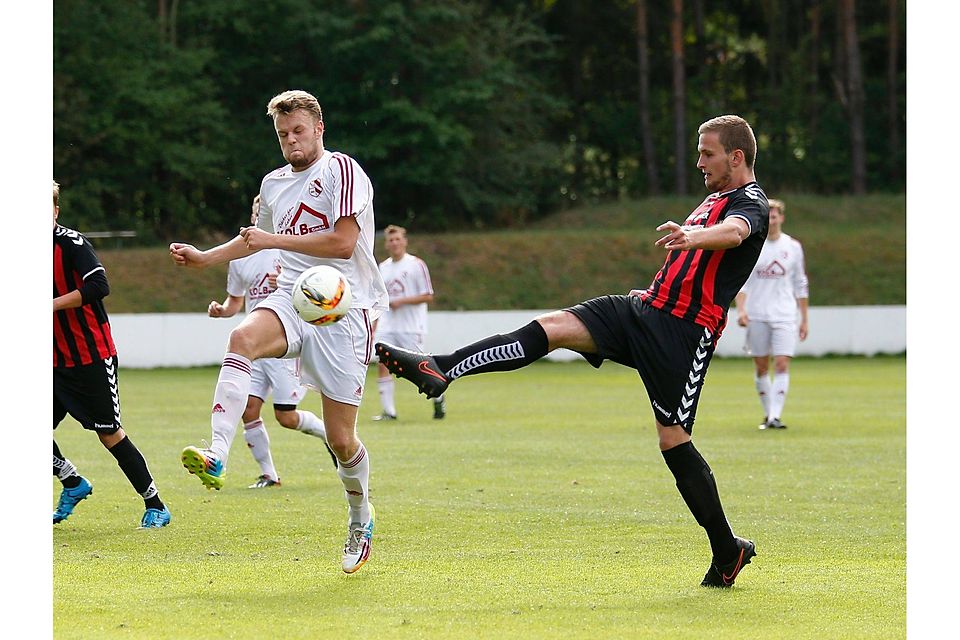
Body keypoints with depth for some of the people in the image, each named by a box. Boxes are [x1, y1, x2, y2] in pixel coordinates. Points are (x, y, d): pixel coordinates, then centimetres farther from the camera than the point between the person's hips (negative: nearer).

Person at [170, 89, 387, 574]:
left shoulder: (341, 170, -5)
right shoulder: (273, 184, 17)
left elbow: (344, 242, -15)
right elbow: (254, 240, 36)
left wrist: (276, 240, -14)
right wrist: (205, 257, 25)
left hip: (344, 310, -5)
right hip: (290, 299, 5)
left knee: (340, 439, -2)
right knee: (243, 338, -33)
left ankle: (360, 520, 27)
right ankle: (215, 457, -47)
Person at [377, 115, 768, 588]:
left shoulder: (751, 203, -7)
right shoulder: (714, 199, 23)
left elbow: (733, 231, -32)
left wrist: (691, 236, -52)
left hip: (682, 335, -8)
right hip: (641, 312, 8)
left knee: (673, 442, -9)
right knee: (552, 327, -9)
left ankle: (728, 550, 4)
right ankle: (439, 370, -18)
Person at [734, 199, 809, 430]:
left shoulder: (793, 246, 5)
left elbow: (801, 285, 11)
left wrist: (804, 319, 9)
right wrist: (741, 310, -15)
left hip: (784, 315, 0)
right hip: (757, 315, 0)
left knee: (782, 365, -12)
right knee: (761, 368, 5)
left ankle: (775, 416, -14)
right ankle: (767, 413, 19)